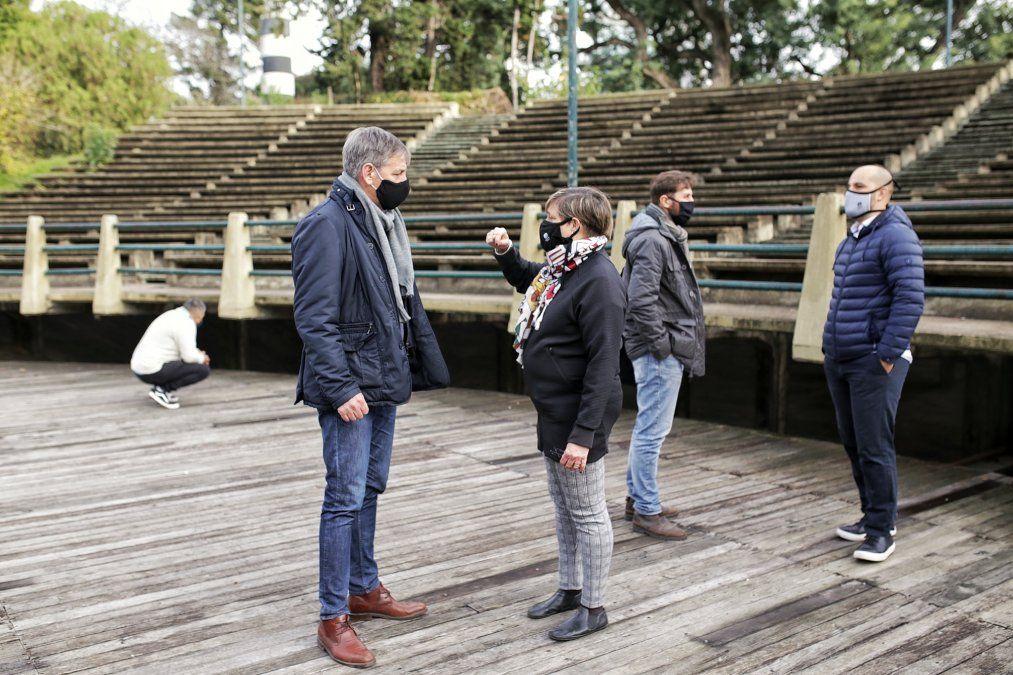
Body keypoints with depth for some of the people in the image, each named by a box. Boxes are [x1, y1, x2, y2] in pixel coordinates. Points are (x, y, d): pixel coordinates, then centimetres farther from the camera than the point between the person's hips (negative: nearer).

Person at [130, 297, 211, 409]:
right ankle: (162, 390, -8)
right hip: (153, 371, -10)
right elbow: (189, 356, -15)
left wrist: (197, 354, 20)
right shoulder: (186, 323, -12)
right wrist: (201, 358, 5)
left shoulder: (171, 316, 17)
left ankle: (161, 386, 9)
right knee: (204, 369, -8)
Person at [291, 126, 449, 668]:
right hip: (349, 386, -9)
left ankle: (365, 589, 32)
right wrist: (341, 389, -23)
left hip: (384, 380, 9)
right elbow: (314, 318, -20)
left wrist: (418, 365, 14)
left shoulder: (383, 221, 13)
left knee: (370, 488, 18)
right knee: (346, 498, -3)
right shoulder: (327, 224, -16)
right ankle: (333, 619, 8)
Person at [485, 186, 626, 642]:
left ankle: (593, 607, 18)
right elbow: (525, 280, 32)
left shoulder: (599, 280, -22)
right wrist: (504, 252, 11)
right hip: (554, 414, 10)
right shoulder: (561, 269, 8)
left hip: (577, 416, -10)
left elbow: (603, 365, -25)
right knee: (563, 507, 20)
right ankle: (570, 589, 36)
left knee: (587, 514, 4)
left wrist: (583, 434, -27)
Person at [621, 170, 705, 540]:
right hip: (659, 354, -11)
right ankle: (647, 511, 6)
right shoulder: (652, 240, -17)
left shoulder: (666, 236, 16)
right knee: (653, 429, -3)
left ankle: (637, 496, 31)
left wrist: (668, 342, 15)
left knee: (648, 426, 19)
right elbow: (641, 299, -25)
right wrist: (661, 343, -18)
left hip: (668, 350, 11)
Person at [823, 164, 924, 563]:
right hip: (840, 361, 9)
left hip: (874, 362, -9)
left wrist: (888, 354, -21)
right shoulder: (852, 239, 18)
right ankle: (873, 516, 28)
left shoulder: (894, 236, -12)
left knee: (874, 447, -5)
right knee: (853, 444, 15)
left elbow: (910, 297, -20)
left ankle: (881, 531, 6)